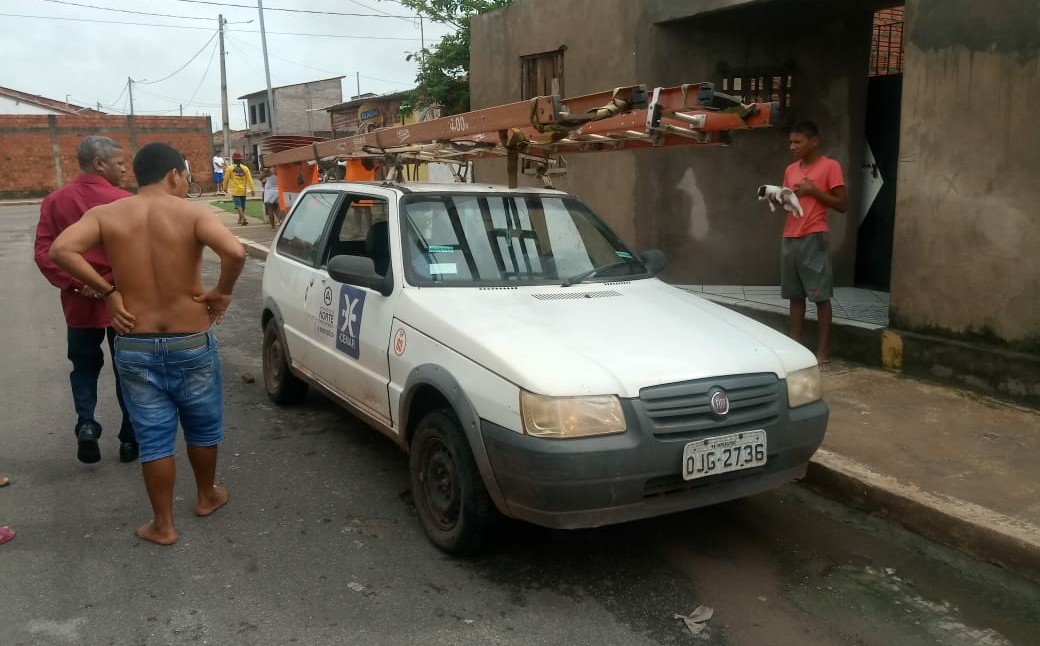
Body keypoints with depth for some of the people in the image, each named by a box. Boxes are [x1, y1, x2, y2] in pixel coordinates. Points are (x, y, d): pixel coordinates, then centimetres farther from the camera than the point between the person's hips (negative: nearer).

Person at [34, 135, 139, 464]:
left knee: (85, 367, 21)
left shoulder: (55, 201, 0)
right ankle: (130, 440, 17)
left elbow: (44, 253, -6)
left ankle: (86, 425, 2)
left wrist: (74, 284, -8)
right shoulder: (124, 202, -14)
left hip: (79, 304, 3)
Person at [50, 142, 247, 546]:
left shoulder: (106, 214, -1)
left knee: (154, 437, 11)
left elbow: (60, 250, -16)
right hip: (191, 342, -1)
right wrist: (222, 292, -12)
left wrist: (107, 292, -7)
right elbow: (235, 252, -29)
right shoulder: (192, 213, -10)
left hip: (135, 346, 2)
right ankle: (206, 497, 39)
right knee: (203, 426, 20)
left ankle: (163, 525, 20)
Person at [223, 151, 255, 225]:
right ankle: (240, 219, 26)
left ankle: (243, 217, -24)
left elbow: (226, 179, 1)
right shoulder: (245, 168, 0)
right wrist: (252, 189, -3)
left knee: (238, 205, -5)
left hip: (235, 190, -3)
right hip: (243, 190, 3)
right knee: (242, 205, 15)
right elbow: (249, 179, -4)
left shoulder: (230, 168, -5)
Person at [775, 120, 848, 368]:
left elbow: (842, 204, -5)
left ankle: (823, 351, -1)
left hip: (813, 238, -6)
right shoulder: (790, 169, 16)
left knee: (821, 295, -4)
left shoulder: (830, 166, -3)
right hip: (790, 238, 6)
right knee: (795, 295, 8)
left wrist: (813, 190, -13)